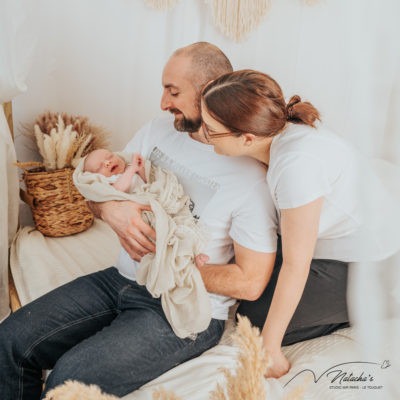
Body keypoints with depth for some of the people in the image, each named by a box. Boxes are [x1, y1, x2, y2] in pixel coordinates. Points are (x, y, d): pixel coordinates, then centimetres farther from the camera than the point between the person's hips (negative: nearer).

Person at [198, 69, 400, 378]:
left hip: (359, 269, -8)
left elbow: (296, 266, -28)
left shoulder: (298, 164, -36)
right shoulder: (277, 129, -13)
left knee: (254, 318, -5)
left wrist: (268, 349, -18)